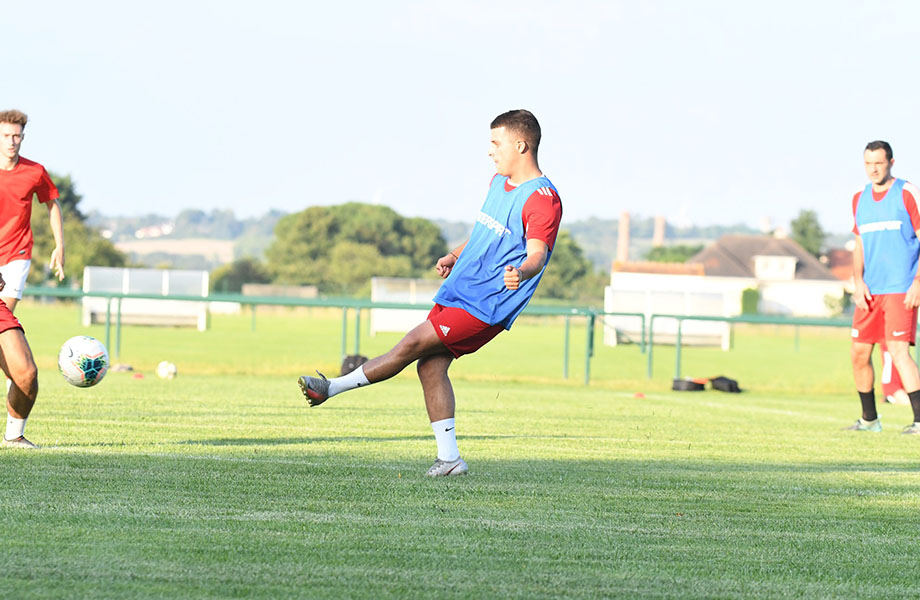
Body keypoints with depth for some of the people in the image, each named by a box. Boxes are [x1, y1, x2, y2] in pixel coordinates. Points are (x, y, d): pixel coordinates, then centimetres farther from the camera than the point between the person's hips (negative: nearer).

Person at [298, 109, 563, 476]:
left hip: (484, 307, -9)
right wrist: (454, 256, 19)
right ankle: (449, 459, 5)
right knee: (430, 365, 1)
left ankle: (332, 389, -1)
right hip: (456, 291, 9)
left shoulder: (543, 199, -16)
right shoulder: (499, 182, 13)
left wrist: (520, 273, -48)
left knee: (413, 345, -12)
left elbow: (537, 253, -27)